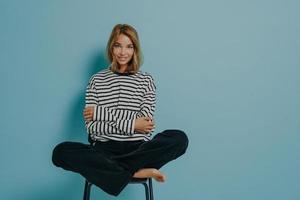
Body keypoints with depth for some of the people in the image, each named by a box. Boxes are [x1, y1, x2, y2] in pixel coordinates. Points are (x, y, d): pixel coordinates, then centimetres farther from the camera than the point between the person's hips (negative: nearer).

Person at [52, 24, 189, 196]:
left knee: (179, 139, -27)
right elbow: (91, 127, -1)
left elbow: (146, 122, -5)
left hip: (139, 149, 0)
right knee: (61, 152, -28)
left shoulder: (146, 80, 10)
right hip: (105, 149, 0)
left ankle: (108, 169, -24)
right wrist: (130, 125, -12)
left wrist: (102, 112, -7)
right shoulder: (97, 80, 9)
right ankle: (135, 172, -28)